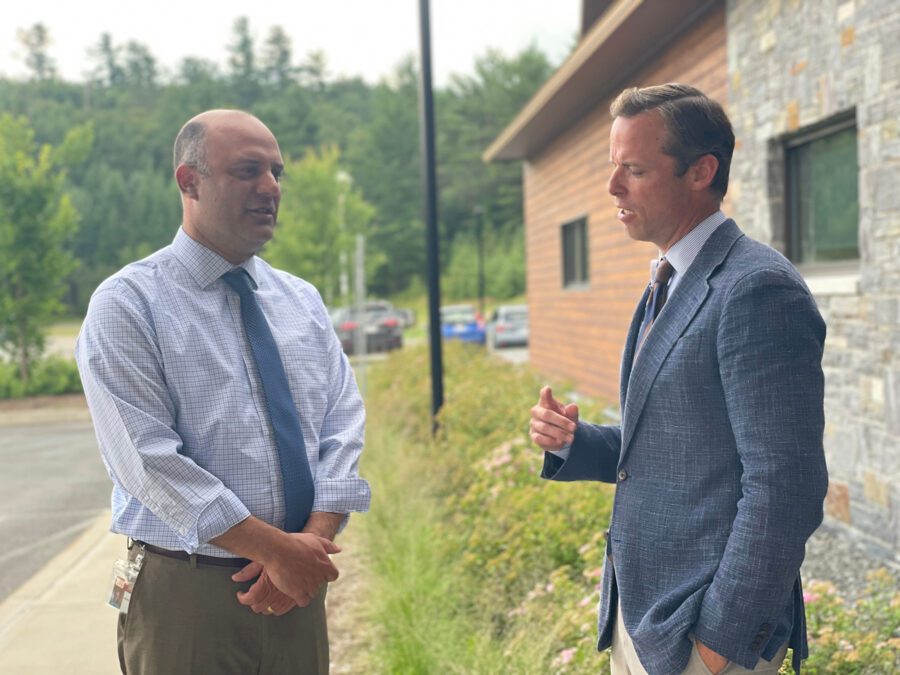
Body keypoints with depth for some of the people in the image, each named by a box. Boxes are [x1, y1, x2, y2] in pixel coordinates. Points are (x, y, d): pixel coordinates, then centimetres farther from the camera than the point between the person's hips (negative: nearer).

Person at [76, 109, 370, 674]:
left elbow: (343, 426, 4)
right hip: (186, 592, -4)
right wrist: (276, 549, -17)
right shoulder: (127, 305, -7)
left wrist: (315, 540, -12)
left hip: (300, 585, 5)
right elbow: (149, 459, -15)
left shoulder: (304, 301, 9)